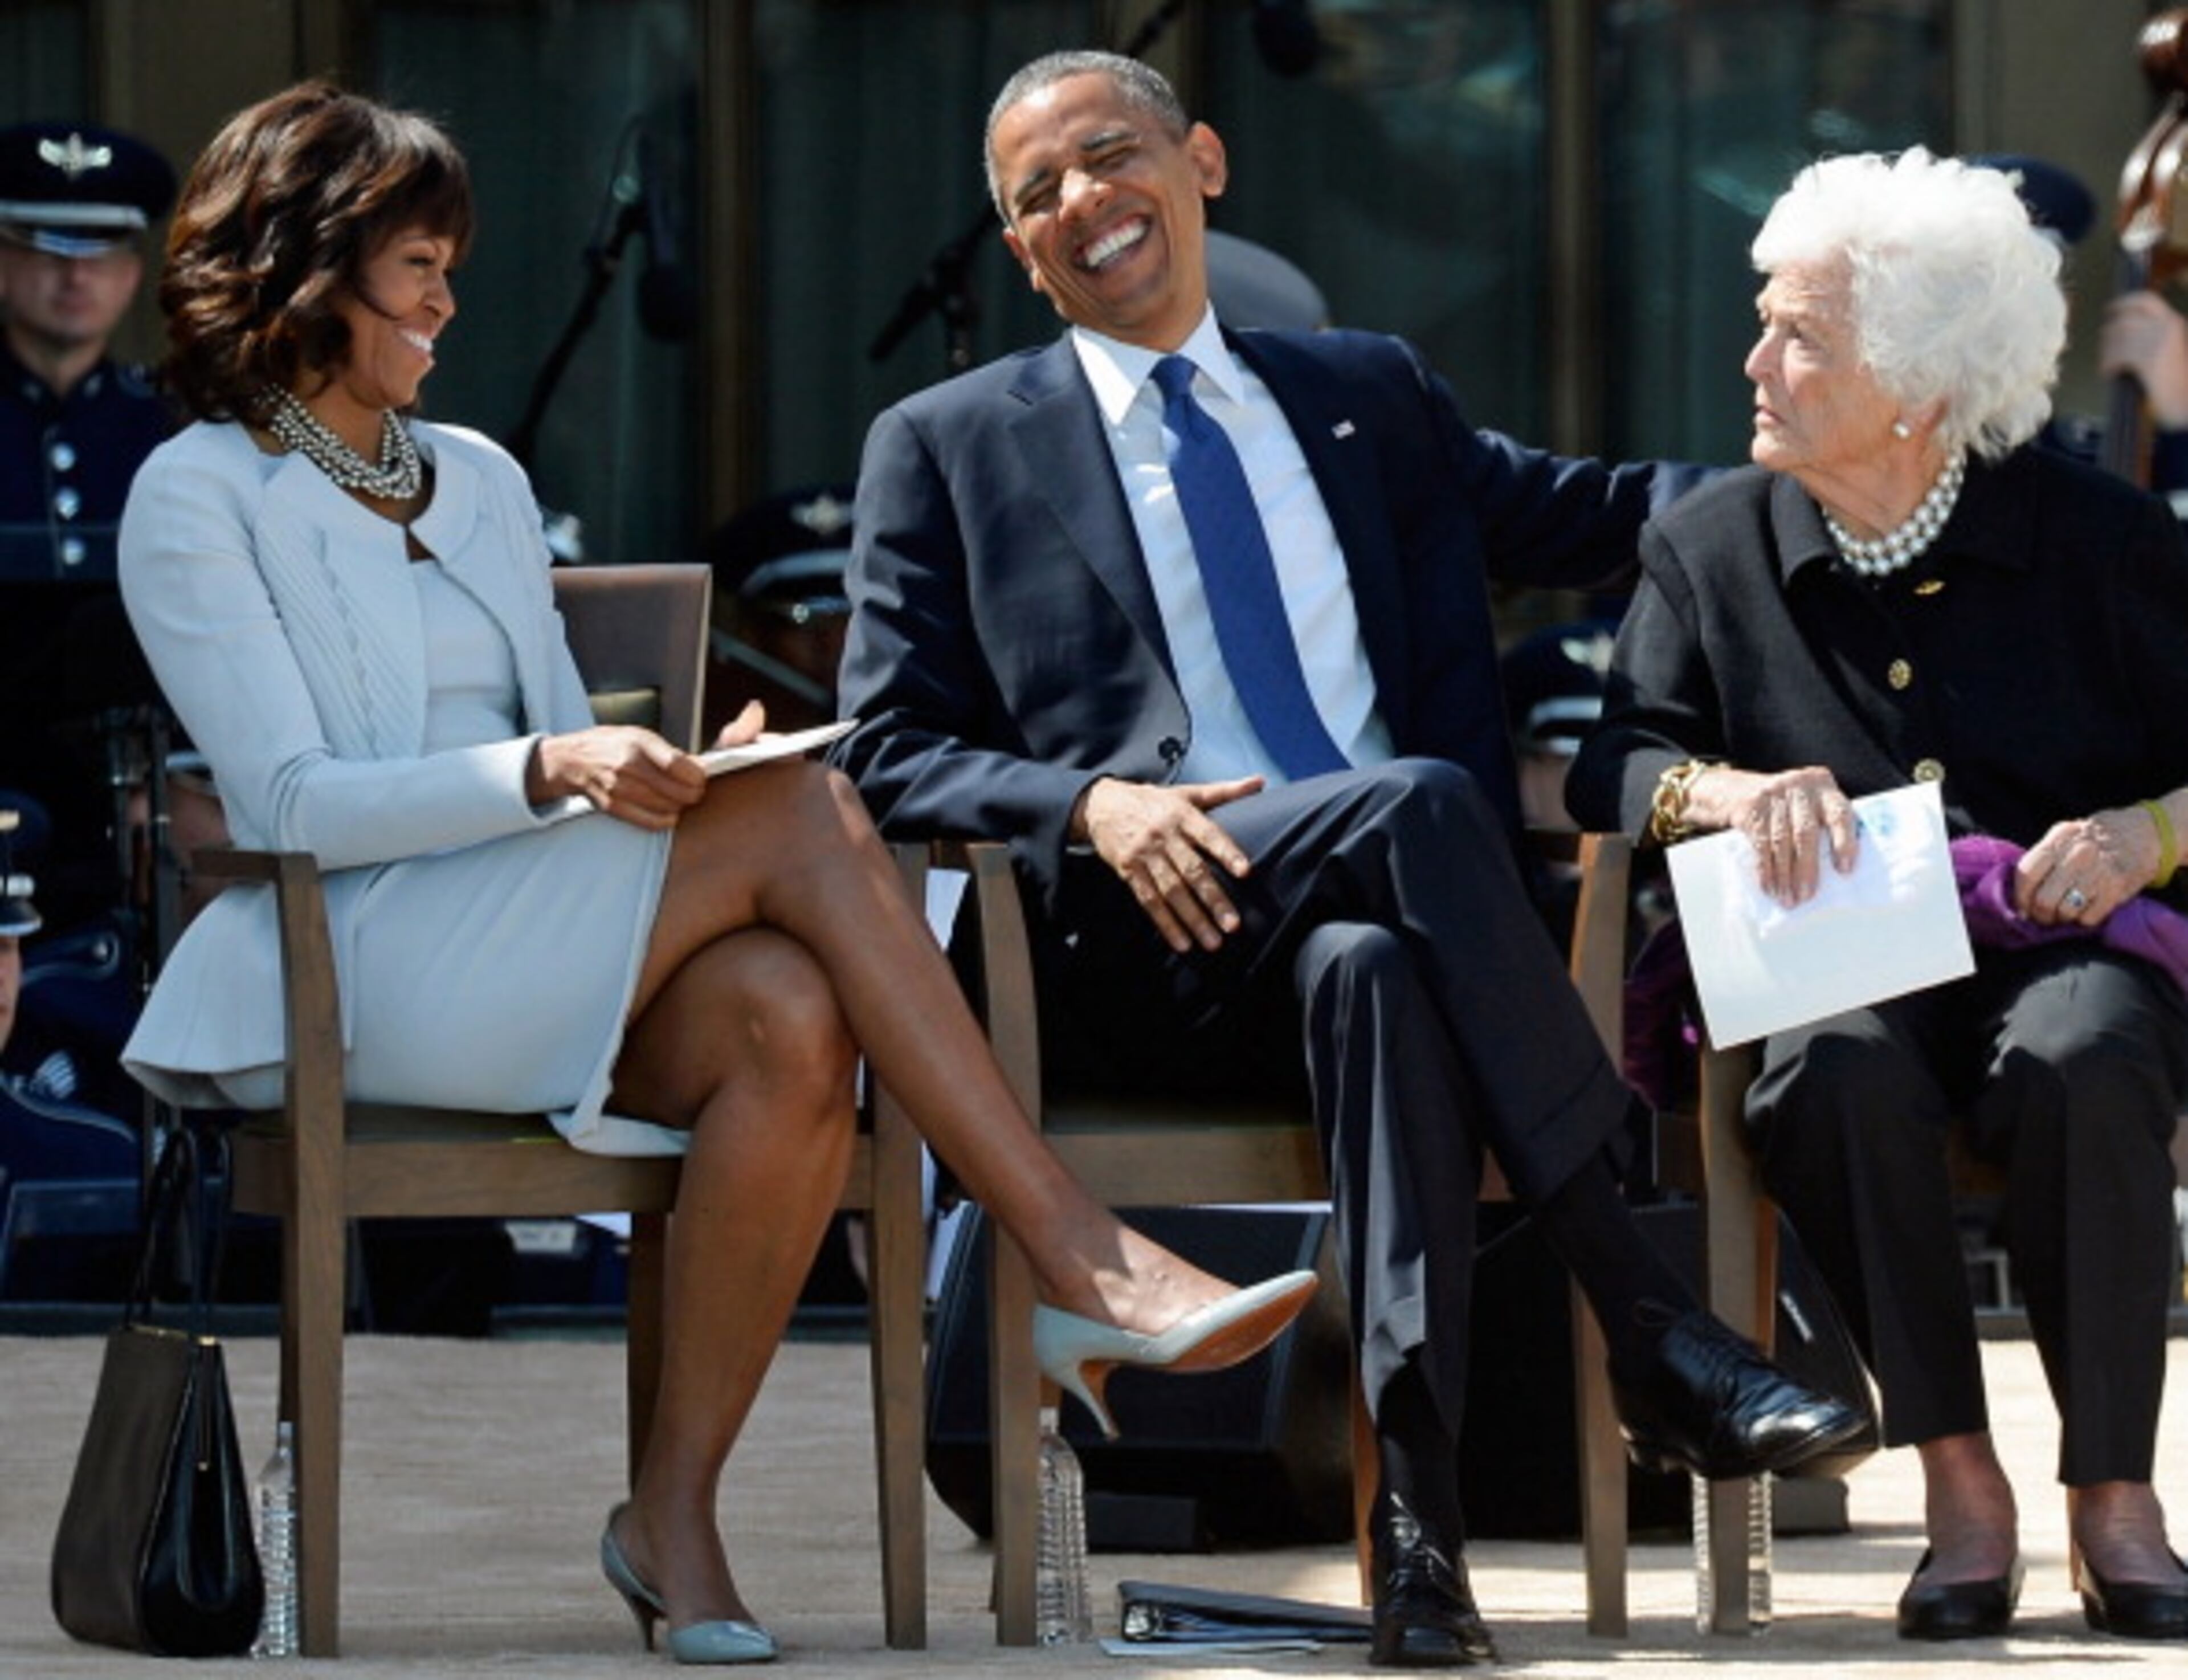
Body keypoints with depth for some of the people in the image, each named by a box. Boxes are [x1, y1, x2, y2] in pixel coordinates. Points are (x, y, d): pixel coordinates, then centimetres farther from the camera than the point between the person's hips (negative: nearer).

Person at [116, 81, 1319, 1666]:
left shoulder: (478, 480, 24)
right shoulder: (198, 498, 3)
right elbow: (291, 801, -9)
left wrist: (680, 771, -3)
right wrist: (550, 771, -22)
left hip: (546, 970, 6)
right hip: (364, 970, -6)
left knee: (791, 1019, -30)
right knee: (803, 817, -26)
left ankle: (678, 1507, -25)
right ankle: (1083, 1263, -31)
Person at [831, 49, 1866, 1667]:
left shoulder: (1371, 396, 25)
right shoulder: (948, 448, 16)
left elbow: (1591, 514, 26)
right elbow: (892, 751, 8)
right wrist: (1088, 805, -12)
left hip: (1381, 919, 2)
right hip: (1143, 944, -2)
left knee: (1371, 968, -37)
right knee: (1415, 802, -33)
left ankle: (1416, 1500, -44)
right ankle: (1649, 1325, -34)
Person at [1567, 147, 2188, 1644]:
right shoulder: (1710, 550, 12)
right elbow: (1617, 764, 2)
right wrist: (1734, 791, -19)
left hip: (2064, 947, -1)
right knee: (1838, 1070, -36)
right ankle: (1957, 1478, -24)